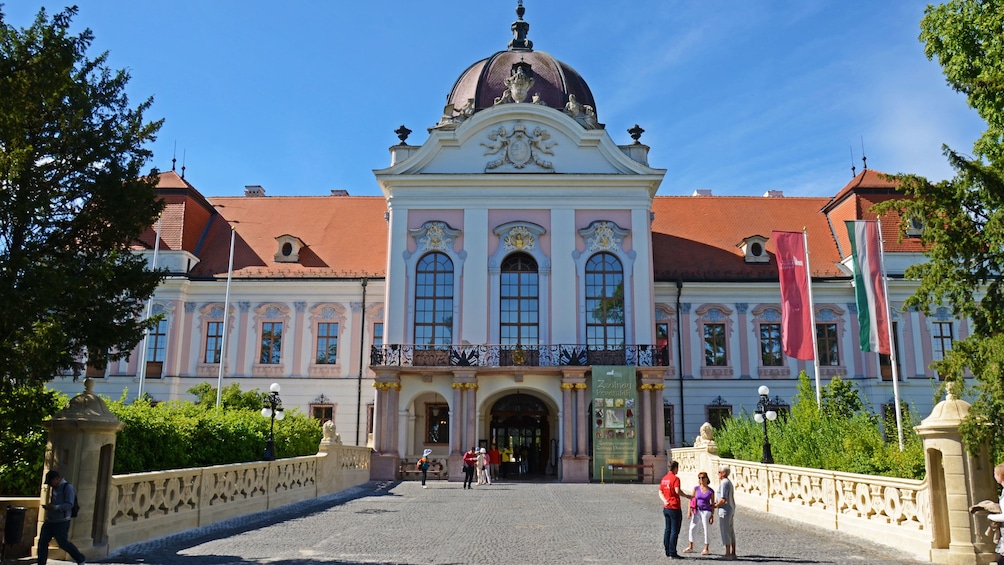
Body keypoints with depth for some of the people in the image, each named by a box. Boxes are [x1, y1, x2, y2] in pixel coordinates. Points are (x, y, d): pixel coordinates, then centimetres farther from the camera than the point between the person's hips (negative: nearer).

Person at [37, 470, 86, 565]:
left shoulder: (67, 487, -12)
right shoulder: (54, 487, 13)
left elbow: (69, 504, -20)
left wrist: (55, 507, -30)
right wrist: (48, 506, 8)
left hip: (61, 522, -8)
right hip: (50, 521, 8)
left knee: (63, 543, -2)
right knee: (42, 542, 2)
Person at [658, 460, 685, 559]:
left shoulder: (664, 479, 11)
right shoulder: (675, 478, -13)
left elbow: (660, 492, 10)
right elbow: (677, 491, -26)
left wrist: (665, 501, -2)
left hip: (666, 508, 8)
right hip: (675, 508, -8)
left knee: (667, 530, 14)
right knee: (674, 531, -2)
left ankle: (667, 552, 18)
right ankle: (672, 553, -2)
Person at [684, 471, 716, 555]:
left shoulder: (711, 491, -2)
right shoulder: (696, 488, 2)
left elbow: (713, 504, 1)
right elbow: (691, 500, 4)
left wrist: (712, 516, -2)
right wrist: (689, 511, -2)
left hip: (706, 511, -3)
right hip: (696, 511, 3)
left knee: (706, 529, 1)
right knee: (692, 528, 7)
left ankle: (706, 548, 13)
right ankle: (691, 547, 21)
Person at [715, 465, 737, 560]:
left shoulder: (724, 483, -17)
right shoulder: (730, 483, 14)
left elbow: (723, 499, -24)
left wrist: (715, 505, -9)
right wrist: (717, 503, 14)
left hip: (725, 510, -10)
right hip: (731, 510, 10)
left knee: (725, 532, -4)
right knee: (731, 532, 13)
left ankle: (728, 554, -1)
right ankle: (733, 553, 17)